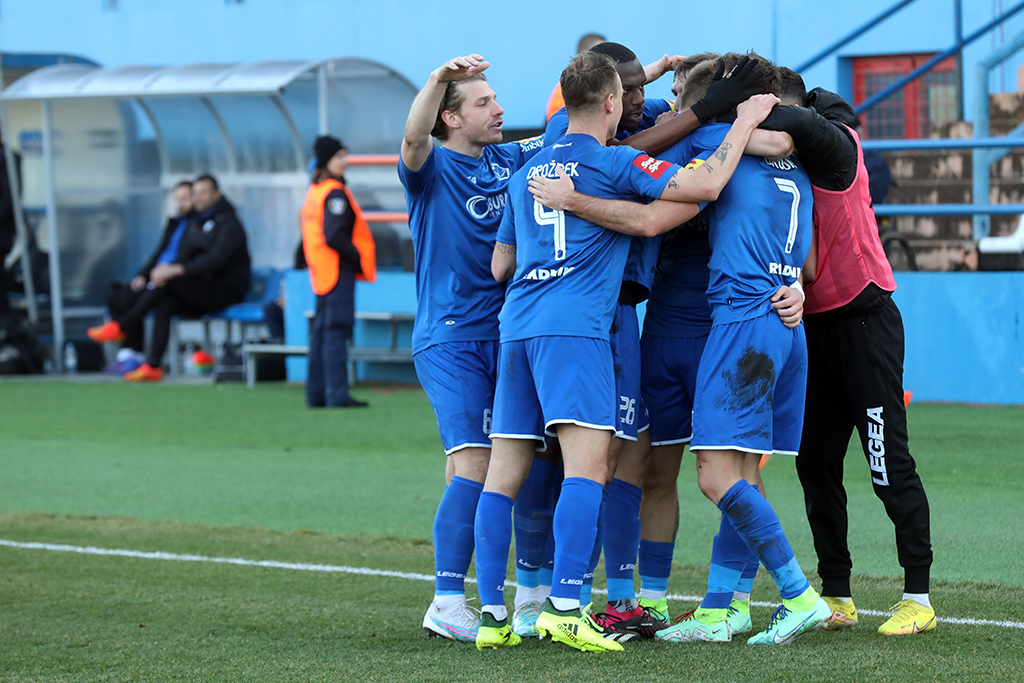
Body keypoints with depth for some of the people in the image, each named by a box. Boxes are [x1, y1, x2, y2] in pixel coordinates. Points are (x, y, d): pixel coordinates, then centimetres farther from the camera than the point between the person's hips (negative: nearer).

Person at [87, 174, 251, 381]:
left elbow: (216, 260, -23)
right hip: (201, 291, 7)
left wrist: (176, 270, -32)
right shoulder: (194, 223, 17)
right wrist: (167, 268, -15)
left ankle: (119, 326, -19)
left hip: (228, 290, -7)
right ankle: (152, 366, -28)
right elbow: (183, 258, 11)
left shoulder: (228, 223, -9)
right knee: (164, 303, -22)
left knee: (167, 282, -26)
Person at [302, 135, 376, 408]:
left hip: (322, 272, 10)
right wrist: (359, 257, -12)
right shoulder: (335, 193, -15)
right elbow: (334, 236, -23)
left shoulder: (314, 191, 15)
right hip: (339, 270, -10)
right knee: (337, 329, -10)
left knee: (322, 329, 12)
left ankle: (316, 394, 14)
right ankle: (337, 394, -11)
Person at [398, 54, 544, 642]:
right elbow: (414, 138, -27)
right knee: (475, 465, -16)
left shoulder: (511, 161, 12)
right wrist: (440, 78, -44)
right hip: (450, 340, -6)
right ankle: (448, 603, -11)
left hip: (506, 333, 6)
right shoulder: (432, 168, -4)